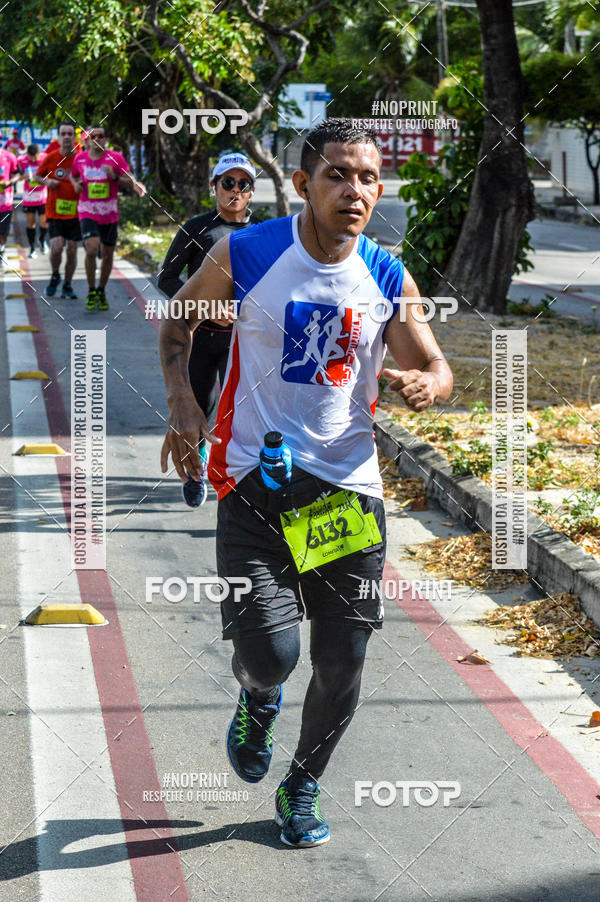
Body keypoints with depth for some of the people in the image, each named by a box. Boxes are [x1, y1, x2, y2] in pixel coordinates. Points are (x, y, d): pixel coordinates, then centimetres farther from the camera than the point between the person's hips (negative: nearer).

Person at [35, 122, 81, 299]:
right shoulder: (50, 158, -2)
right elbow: (37, 176, 12)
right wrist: (46, 181, -9)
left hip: (75, 212, 1)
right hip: (54, 211, -1)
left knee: (72, 251, 3)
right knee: (56, 247, -15)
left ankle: (67, 286, 19)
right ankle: (55, 276, 14)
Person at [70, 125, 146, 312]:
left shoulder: (115, 158, -3)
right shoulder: (80, 159, 2)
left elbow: (131, 183, -2)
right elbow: (73, 175, 22)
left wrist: (114, 177, -19)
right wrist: (76, 184, 0)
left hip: (110, 214, 1)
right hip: (87, 213, -1)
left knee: (108, 254, 9)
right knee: (91, 249, -21)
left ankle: (101, 291, 30)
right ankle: (91, 291, -4)